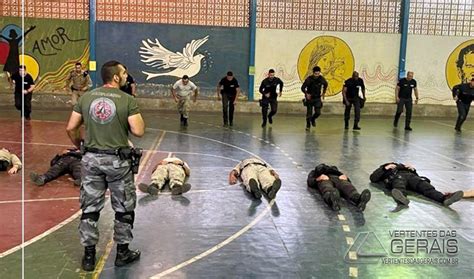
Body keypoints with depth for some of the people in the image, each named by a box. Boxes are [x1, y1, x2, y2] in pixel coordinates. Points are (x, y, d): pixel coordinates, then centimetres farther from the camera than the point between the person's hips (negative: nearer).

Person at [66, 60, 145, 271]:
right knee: (124, 209, 13)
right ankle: (122, 252, 24)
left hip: (91, 159, 4)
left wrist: (80, 146, 20)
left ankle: (89, 255, 21)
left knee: (90, 208, 13)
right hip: (118, 160, -3)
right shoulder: (128, 100, -10)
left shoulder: (86, 97, 2)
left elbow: (71, 128, 4)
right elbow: (138, 131, -14)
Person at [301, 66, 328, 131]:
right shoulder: (309, 79, -17)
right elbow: (303, 88, -14)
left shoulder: (321, 79, -8)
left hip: (317, 98, 2)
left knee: (318, 112, -6)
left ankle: (313, 119, 27)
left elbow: (325, 84, 14)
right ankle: (308, 125, 19)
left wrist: (324, 93, 9)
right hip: (310, 98, -2)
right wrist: (306, 93, -30)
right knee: (309, 113, 0)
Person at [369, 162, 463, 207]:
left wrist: (412, 169, 14)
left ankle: (444, 198, -56)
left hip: (409, 175, 3)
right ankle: (401, 198, -77)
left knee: (425, 186, -29)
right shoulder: (383, 169, 39)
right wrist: (385, 168, 9)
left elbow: (416, 176, 34)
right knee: (399, 188, -41)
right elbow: (373, 178, 18)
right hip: (396, 177, -3)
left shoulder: (400, 166, 46)